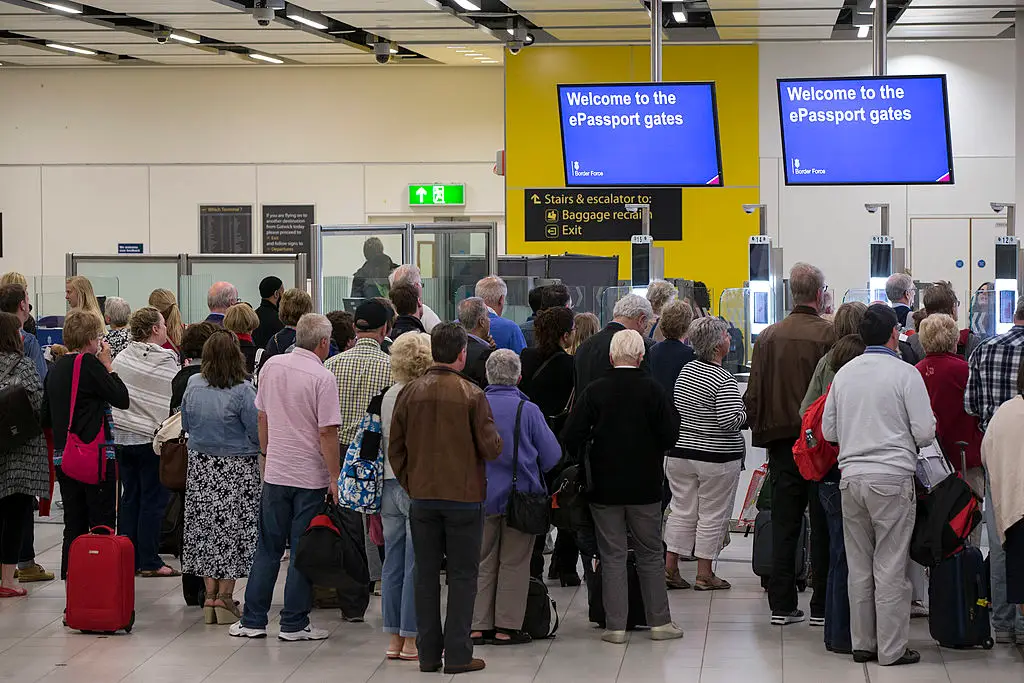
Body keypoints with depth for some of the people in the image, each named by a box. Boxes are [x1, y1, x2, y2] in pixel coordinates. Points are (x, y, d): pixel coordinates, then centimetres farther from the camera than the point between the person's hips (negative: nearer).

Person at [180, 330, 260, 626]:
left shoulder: (193, 385, -3)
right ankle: (225, 595, 5)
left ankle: (210, 594, 14)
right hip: (237, 469, -4)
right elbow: (258, 433, -13)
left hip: (200, 466, 4)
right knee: (233, 529, 4)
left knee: (204, 528, 11)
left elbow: (185, 424, 10)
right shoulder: (242, 390, -17)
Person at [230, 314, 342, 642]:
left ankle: (252, 620, 13)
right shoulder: (322, 378, -14)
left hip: (275, 473, 5)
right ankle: (294, 623, 6)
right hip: (311, 477, -5)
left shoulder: (271, 366, 4)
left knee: (268, 547, 11)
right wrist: (335, 478, -9)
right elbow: (327, 433, -15)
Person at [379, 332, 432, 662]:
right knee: (417, 564, -2)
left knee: (393, 564, 10)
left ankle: (394, 638, 15)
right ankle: (412, 640, 1)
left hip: (390, 483, 7)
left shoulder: (388, 396, 8)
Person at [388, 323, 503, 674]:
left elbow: (395, 448, 4)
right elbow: (491, 448, -9)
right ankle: (457, 654, 3)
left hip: (421, 497, 3)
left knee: (426, 575, 11)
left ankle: (428, 653, 13)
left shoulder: (410, 392, -1)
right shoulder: (472, 395, -11)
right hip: (464, 497, -3)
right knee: (463, 576, 5)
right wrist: (497, 438, 13)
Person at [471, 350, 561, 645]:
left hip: (482, 496, 2)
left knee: (483, 563, 12)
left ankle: (479, 626, 11)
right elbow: (552, 456, -6)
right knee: (514, 564, 6)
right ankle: (507, 627, 8)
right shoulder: (528, 410, -11)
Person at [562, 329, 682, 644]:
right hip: (645, 487, 0)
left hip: (605, 487, 0)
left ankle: (615, 625, 5)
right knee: (650, 555, 11)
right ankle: (659, 621, 15)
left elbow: (571, 437, -8)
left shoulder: (594, 391, -7)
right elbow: (669, 437, -8)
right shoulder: (652, 390, -9)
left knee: (612, 556, 5)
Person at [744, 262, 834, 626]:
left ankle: (782, 605, 10)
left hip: (781, 441, 4)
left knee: (783, 524, 8)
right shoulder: (829, 335, -10)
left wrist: (761, 432, 15)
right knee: (822, 526, 3)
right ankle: (821, 606, 5)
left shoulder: (768, 337, 3)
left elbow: (753, 394, 5)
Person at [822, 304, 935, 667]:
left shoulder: (844, 373, 7)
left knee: (859, 566, 12)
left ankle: (862, 643, 17)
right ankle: (891, 648, 2)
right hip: (892, 477, -5)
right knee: (890, 568, 0)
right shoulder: (905, 374, -8)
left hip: (851, 477, 5)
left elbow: (828, 430, 10)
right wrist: (900, 437, 11)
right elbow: (925, 432, -10)